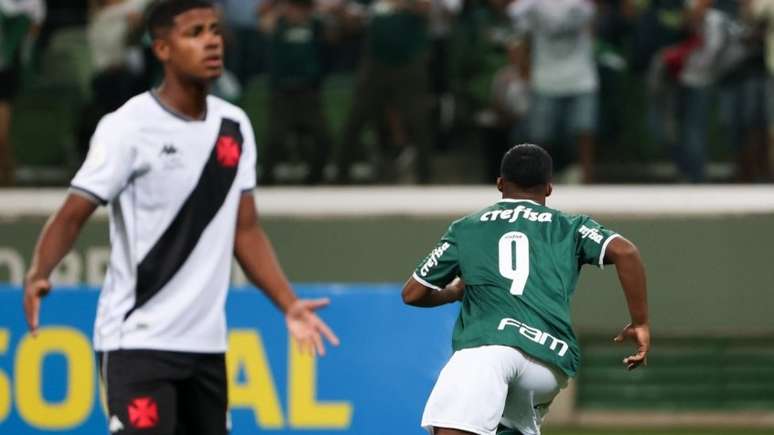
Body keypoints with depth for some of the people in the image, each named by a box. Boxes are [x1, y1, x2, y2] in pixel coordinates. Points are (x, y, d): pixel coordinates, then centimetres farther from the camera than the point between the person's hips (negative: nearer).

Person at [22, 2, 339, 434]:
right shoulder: (130, 127, -12)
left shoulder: (234, 127, 7)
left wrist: (290, 305, 4)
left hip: (206, 343, 7)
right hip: (138, 341, -7)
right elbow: (72, 216, -16)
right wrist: (38, 275, -34)